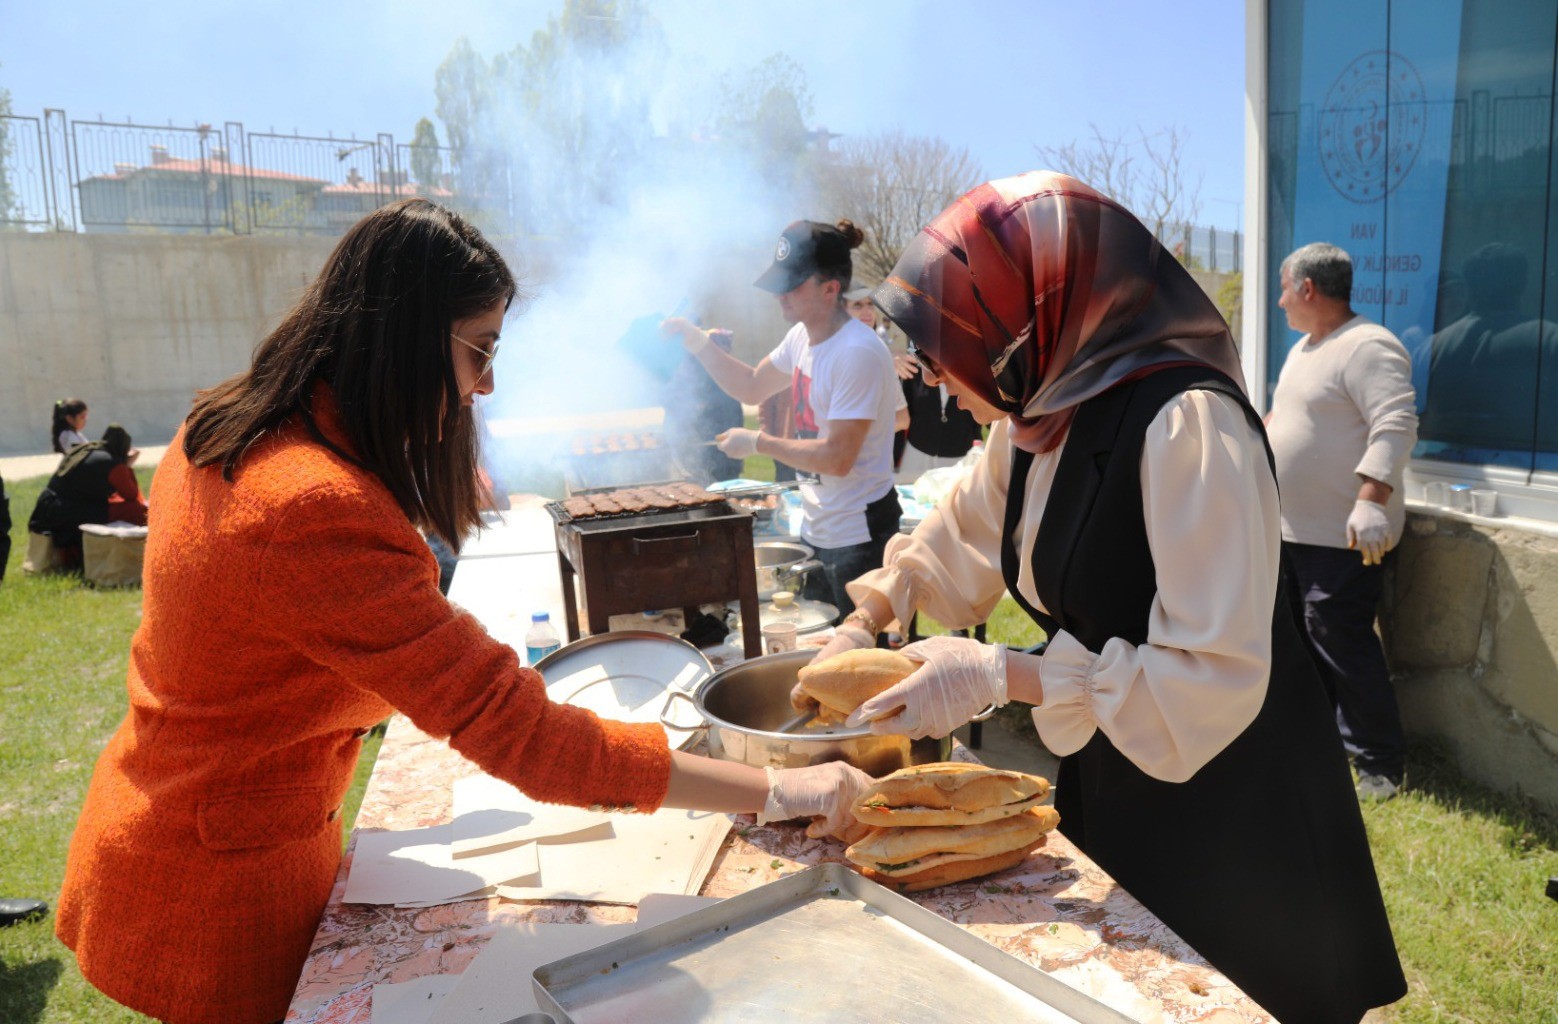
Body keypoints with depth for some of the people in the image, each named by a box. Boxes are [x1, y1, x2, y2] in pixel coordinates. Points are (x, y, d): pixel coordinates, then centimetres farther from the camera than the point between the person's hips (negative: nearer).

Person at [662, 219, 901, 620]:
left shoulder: (858, 353, -23)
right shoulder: (802, 337, 4)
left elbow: (837, 459, -24)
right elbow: (752, 387, 19)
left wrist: (757, 442, -16)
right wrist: (698, 342, 7)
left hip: (858, 536, -9)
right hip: (816, 528, 9)